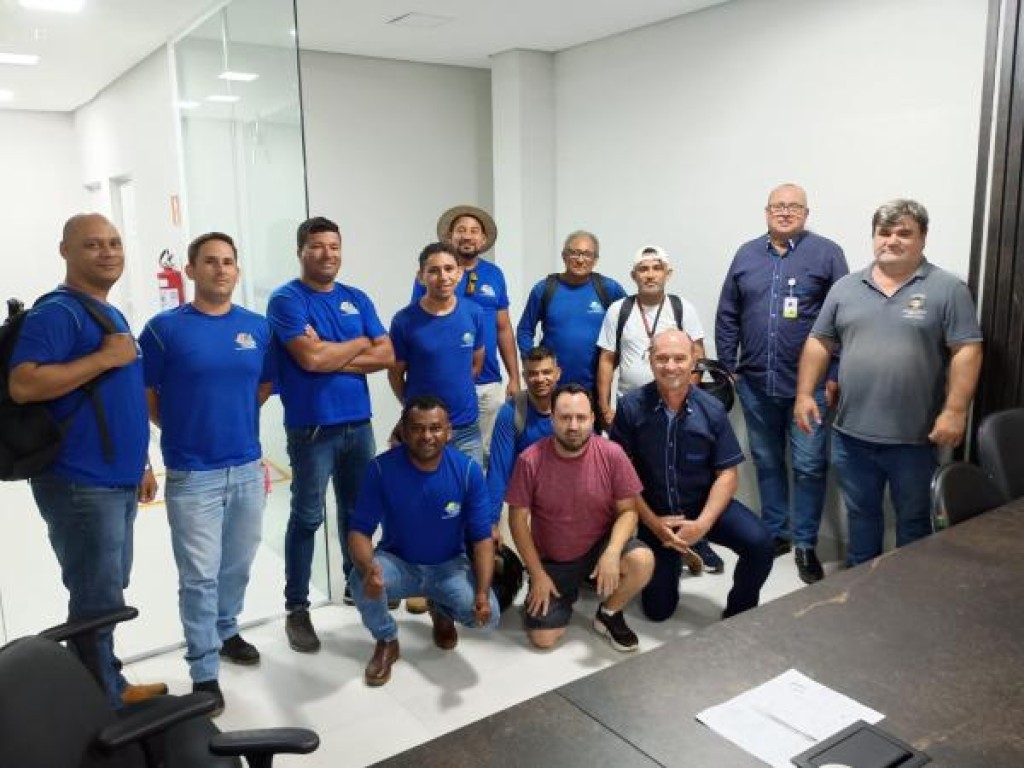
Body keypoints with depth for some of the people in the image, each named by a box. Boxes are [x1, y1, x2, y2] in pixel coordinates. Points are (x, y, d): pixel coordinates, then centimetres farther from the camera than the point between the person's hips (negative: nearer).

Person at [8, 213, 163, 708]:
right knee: (98, 600, -1)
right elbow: (22, 385, -25)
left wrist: (140, 464, 20)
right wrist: (105, 357, -22)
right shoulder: (57, 312, -12)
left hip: (116, 481, 9)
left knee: (110, 593, 18)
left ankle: (112, 687, 32)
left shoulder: (112, 315, 16)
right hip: (81, 485, -9)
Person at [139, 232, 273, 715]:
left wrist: (231, 417, 8)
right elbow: (144, 395, -2)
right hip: (192, 475, -4)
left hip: (248, 469, 4)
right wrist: (184, 427, 4)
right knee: (199, 576, 2)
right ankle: (204, 672, 15)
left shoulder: (258, 327, 3)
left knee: (238, 566, 18)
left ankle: (226, 631, 41)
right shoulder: (165, 328, -8)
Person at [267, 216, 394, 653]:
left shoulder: (357, 299, 10)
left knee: (358, 511, 17)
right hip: (311, 428, -5)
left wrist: (332, 354, -10)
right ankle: (297, 609, 15)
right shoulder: (287, 300, -8)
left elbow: (387, 355, 2)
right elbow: (311, 359, -21)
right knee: (307, 518, 3)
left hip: (358, 424, 6)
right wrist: (359, 344, -5)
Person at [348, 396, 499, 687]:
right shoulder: (381, 468, -20)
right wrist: (368, 568, -42)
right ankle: (386, 641, 2)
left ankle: (441, 610, 16)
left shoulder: (468, 470, -18)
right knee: (362, 582, -33)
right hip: (398, 562, 0)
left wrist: (483, 593, -30)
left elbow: (482, 538, -14)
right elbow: (360, 531, -18)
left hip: (449, 566, 1)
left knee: (486, 615, -24)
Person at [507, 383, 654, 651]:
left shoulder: (612, 455, -16)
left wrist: (612, 553, -27)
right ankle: (567, 592, 24)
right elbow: (518, 519, -10)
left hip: (599, 546, 0)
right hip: (551, 560, 0)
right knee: (543, 638, -9)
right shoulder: (530, 460, -18)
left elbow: (627, 511, -9)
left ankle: (608, 615, 2)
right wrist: (537, 575, -10)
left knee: (643, 561, -29)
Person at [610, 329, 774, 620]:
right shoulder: (631, 407, -16)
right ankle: (673, 560, 40)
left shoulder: (712, 410, -11)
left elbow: (727, 473, -8)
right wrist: (653, 522, -14)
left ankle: (739, 613, 2)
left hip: (704, 504, 1)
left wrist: (703, 524, -20)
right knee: (658, 610, 6)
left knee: (760, 542, -26)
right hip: (654, 513, 0)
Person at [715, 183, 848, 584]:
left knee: (809, 467, 2)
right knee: (766, 462, 14)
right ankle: (775, 533, 29)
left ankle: (805, 544, 16)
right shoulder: (747, 254, 9)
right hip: (755, 384, 4)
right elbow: (727, 317, 10)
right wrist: (729, 367, 5)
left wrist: (835, 377, -8)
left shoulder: (826, 253, -2)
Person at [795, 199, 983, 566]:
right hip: (851, 433, 3)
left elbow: (966, 351, -9)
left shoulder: (947, 289, -4)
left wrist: (955, 411, -16)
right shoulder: (846, 288, 6)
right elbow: (819, 342, 8)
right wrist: (805, 393, 0)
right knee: (860, 514, 17)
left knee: (914, 519, 12)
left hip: (915, 437, -3)